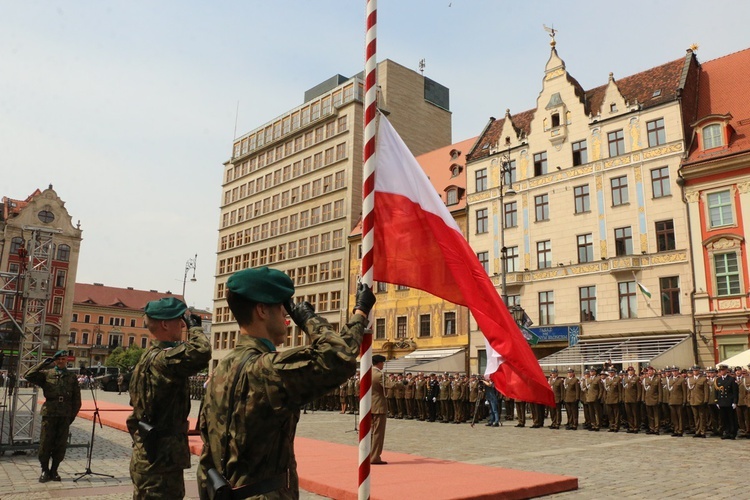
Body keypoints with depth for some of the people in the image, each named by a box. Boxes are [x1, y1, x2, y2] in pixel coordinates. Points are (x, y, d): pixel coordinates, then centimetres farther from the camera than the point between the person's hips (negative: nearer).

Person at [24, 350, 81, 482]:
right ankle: (45, 470, 17)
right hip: (49, 413, -1)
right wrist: (44, 363, -8)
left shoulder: (72, 377, 9)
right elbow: (28, 375, -9)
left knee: (61, 445, 5)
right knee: (45, 443, 2)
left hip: (65, 416, 1)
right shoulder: (46, 374, 6)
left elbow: (77, 399, 10)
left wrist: (72, 416, 5)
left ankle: (54, 470, 18)